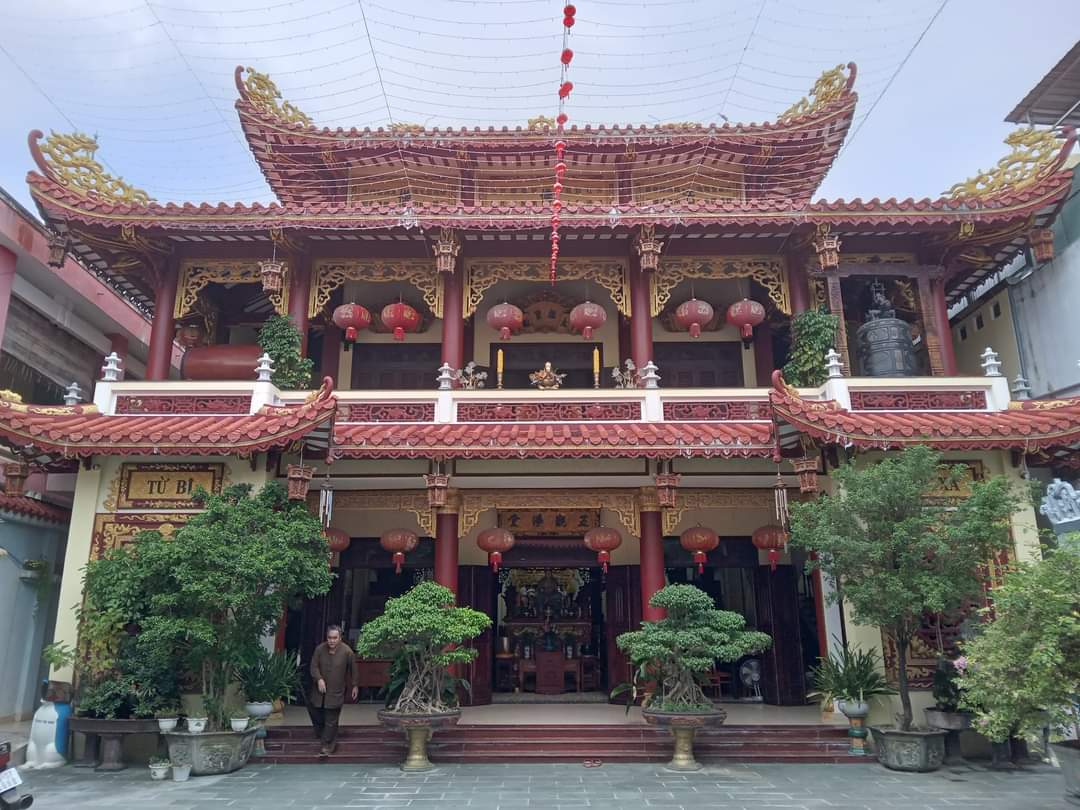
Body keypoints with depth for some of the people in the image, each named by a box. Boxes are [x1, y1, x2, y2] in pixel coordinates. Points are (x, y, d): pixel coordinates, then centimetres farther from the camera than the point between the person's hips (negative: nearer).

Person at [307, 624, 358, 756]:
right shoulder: (319, 649, -12)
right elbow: (314, 666, -6)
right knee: (315, 712, 15)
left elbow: (353, 669, -3)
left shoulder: (347, 651, -16)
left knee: (331, 720, 0)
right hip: (320, 689, 3)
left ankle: (327, 745, 12)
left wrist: (354, 685, 3)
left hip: (336, 692, -3)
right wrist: (319, 679, -23)